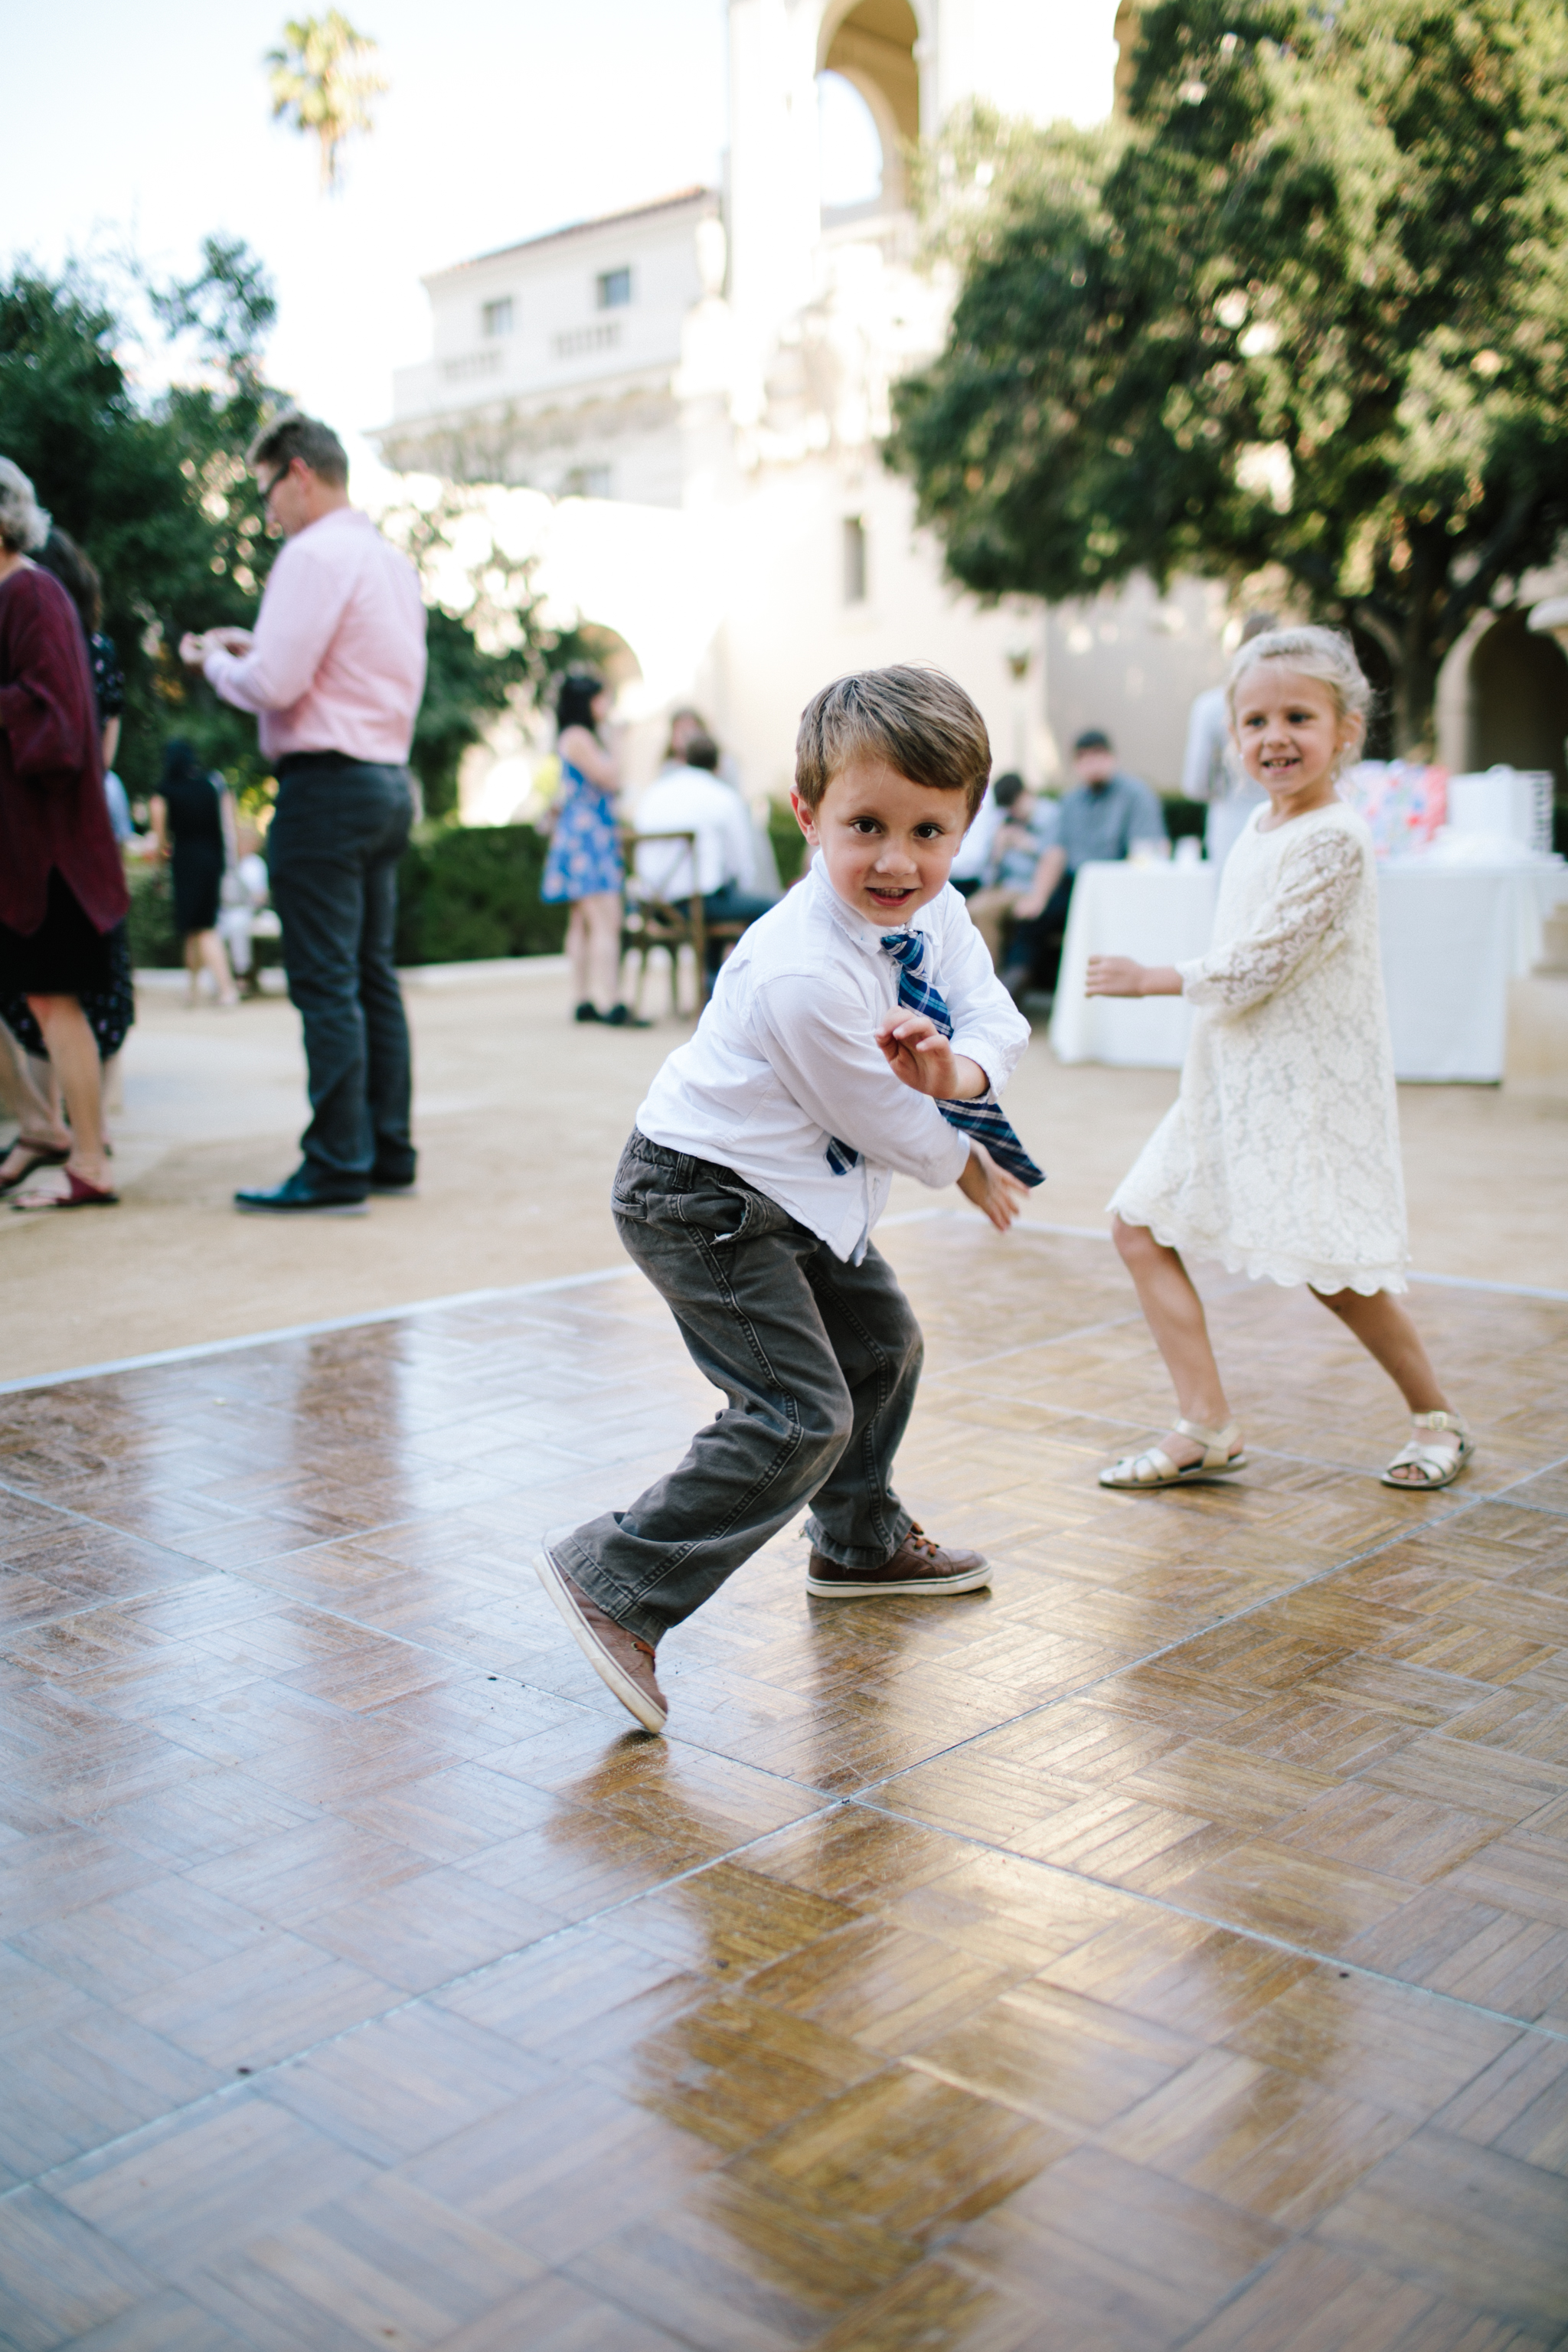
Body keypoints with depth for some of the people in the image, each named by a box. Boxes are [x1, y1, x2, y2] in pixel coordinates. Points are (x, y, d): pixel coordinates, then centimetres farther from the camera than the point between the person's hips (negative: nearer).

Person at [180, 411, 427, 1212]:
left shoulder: (314, 554, -11)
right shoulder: (392, 558, 17)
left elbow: (275, 686, -18)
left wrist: (215, 663, 2)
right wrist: (257, 647, 16)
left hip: (325, 785, -9)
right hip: (388, 780, 9)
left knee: (326, 983, -7)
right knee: (372, 976, 12)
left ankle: (337, 1168, -4)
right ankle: (389, 1152, 17)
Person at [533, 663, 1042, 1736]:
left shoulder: (931, 910, -6)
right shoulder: (805, 974, -32)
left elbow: (997, 1016, -8)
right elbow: (876, 1116, -21)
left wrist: (957, 1070, -32)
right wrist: (964, 1164, -2)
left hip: (791, 1194, 10)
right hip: (701, 1196, -10)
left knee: (881, 1337, 25)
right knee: (800, 1413, -17)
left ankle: (862, 1540, 46)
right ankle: (613, 1581, -10)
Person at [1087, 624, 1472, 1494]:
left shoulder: (1333, 840, -17)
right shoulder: (1260, 828, 11)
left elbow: (1253, 968, -19)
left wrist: (1150, 978, -8)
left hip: (1309, 1089, -9)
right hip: (1229, 1085, 9)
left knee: (1332, 1271, -3)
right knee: (1140, 1226, 3)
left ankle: (1437, 1414, 22)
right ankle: (1205, 1427, 6)